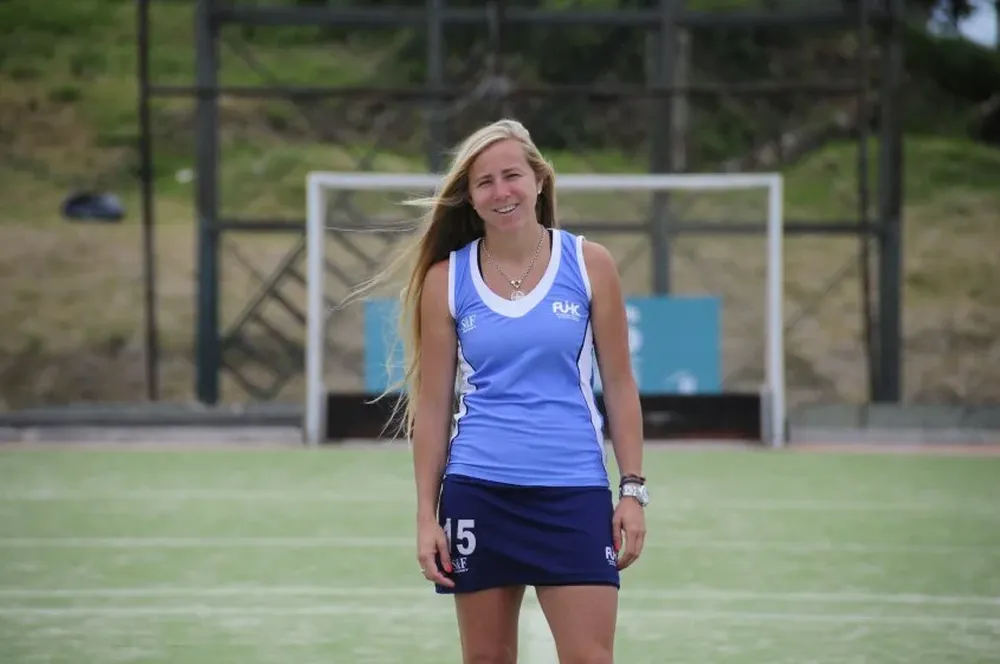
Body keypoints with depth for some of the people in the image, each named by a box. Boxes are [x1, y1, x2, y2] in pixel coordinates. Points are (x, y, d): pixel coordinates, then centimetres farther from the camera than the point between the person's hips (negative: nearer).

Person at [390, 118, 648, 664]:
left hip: (573, 493, -1)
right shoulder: (446, 279, 3)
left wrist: (633, 490, -2)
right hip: (478, 493, 1)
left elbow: (619, 385, 5)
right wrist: (426, 514, 1)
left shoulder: (590, 265, 2)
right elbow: (432, 404, 5)